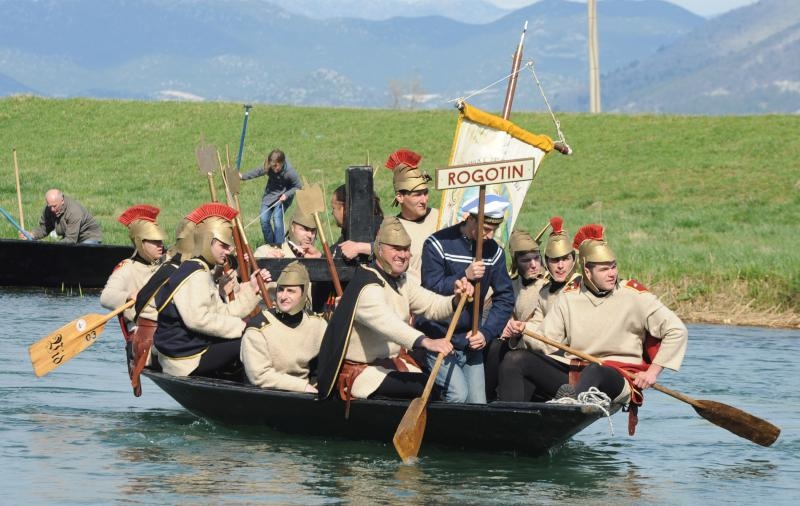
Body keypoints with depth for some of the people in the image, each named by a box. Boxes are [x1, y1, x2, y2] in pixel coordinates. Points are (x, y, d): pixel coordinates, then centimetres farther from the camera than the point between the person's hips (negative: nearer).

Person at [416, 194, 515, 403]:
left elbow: (505, 298, 7)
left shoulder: (494, 251, 6)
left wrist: (486, 332, -6)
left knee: (478, 404, 1)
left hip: (471, 343, 6)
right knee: (458, 395, -21)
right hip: (438, 340, -5)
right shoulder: (439, 244, -9)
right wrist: (465, 276, -26)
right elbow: (431, 288, -16)